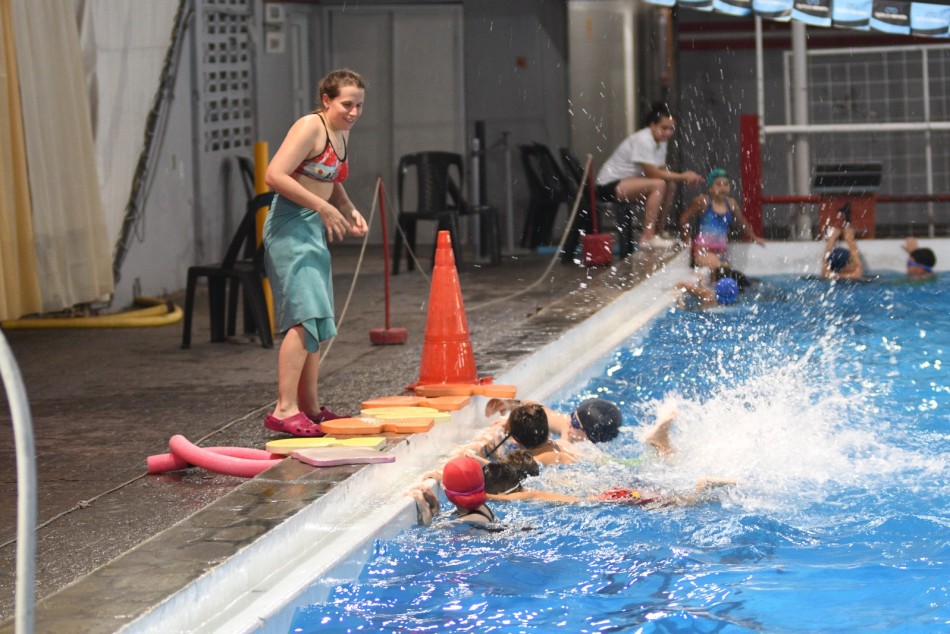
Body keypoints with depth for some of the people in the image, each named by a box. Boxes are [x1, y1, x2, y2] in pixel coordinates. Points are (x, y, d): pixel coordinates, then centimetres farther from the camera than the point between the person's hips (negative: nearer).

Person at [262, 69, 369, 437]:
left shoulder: (342, 133, 14)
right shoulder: (310, 127, -14)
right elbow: (275, 176, -24)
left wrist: (350, 211, 10)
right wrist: (323, 206, -22)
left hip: (315, 231, 10)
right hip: (290, 228, -10)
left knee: (315, 322, 12)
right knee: (304, 316, -19)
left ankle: (310, 409, 18)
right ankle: (285, 410, -23)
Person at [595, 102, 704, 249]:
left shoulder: (661, 141, 6)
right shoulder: (643, 140, -22)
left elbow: (662, 171, 4)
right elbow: (652, 173, -25)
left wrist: (683, 176, -13)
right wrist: (682, 177, -21)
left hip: (627, 181, 9)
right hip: (610, 185, -9)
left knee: (671, 185, 1)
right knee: (658, 184, -26)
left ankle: (658, 231, 6)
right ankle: (648, 236, -25)